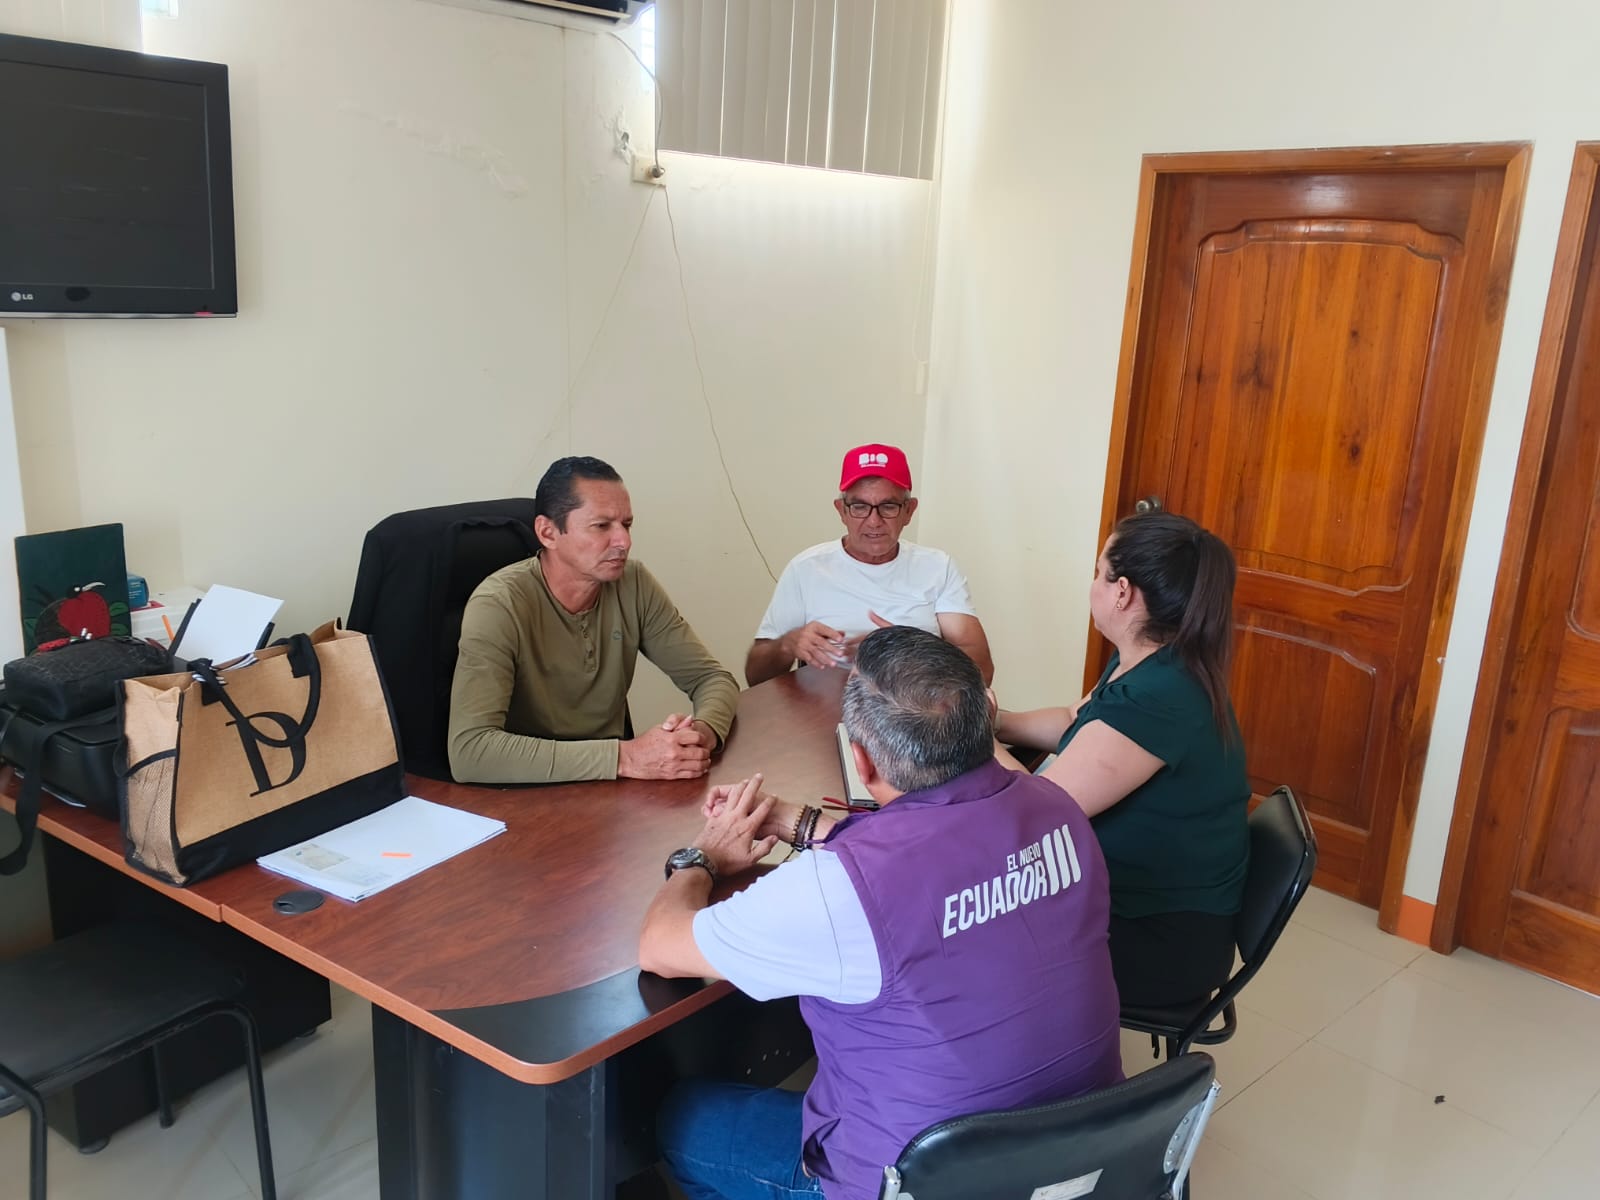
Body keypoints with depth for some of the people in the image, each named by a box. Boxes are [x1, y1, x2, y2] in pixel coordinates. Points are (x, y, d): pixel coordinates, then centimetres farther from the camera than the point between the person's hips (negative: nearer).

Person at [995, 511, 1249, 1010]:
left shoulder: (1155, 700, -31)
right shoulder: (1152, 665, 2)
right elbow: (1075, 726, 20)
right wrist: (996, 722, 4)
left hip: (1159, 943, -9)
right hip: (1131, 896, 9)